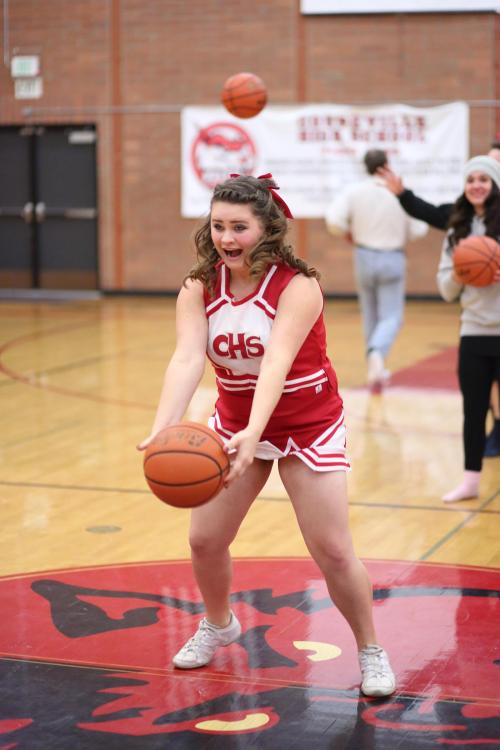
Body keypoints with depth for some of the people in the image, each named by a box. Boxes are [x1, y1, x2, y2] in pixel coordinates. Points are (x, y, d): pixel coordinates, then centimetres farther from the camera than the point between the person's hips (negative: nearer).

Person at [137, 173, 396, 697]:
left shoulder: (297, 286, -25)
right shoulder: (199, 288, -13)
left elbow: (276, 363, -39)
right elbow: (186, 358, -28)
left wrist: (252, 434, -54)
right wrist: (162, 429, -45)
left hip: (308, 426, -4)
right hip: (235, 424, 4)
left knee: (333, 552, -7)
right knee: (204, 540, 4)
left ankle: (370, 651, 16)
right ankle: (218, 625, 35)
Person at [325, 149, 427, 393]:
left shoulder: (354, 192, -6)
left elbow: (333, 221, -16)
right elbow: (418, 230, -8)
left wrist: (350, 232, 4)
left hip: (365, 256, 2)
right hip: (393, 259, -2)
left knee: (371, 315, 17)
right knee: (391, 317, 0)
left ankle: (376, 368, 24)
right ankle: (377, 354, -27)